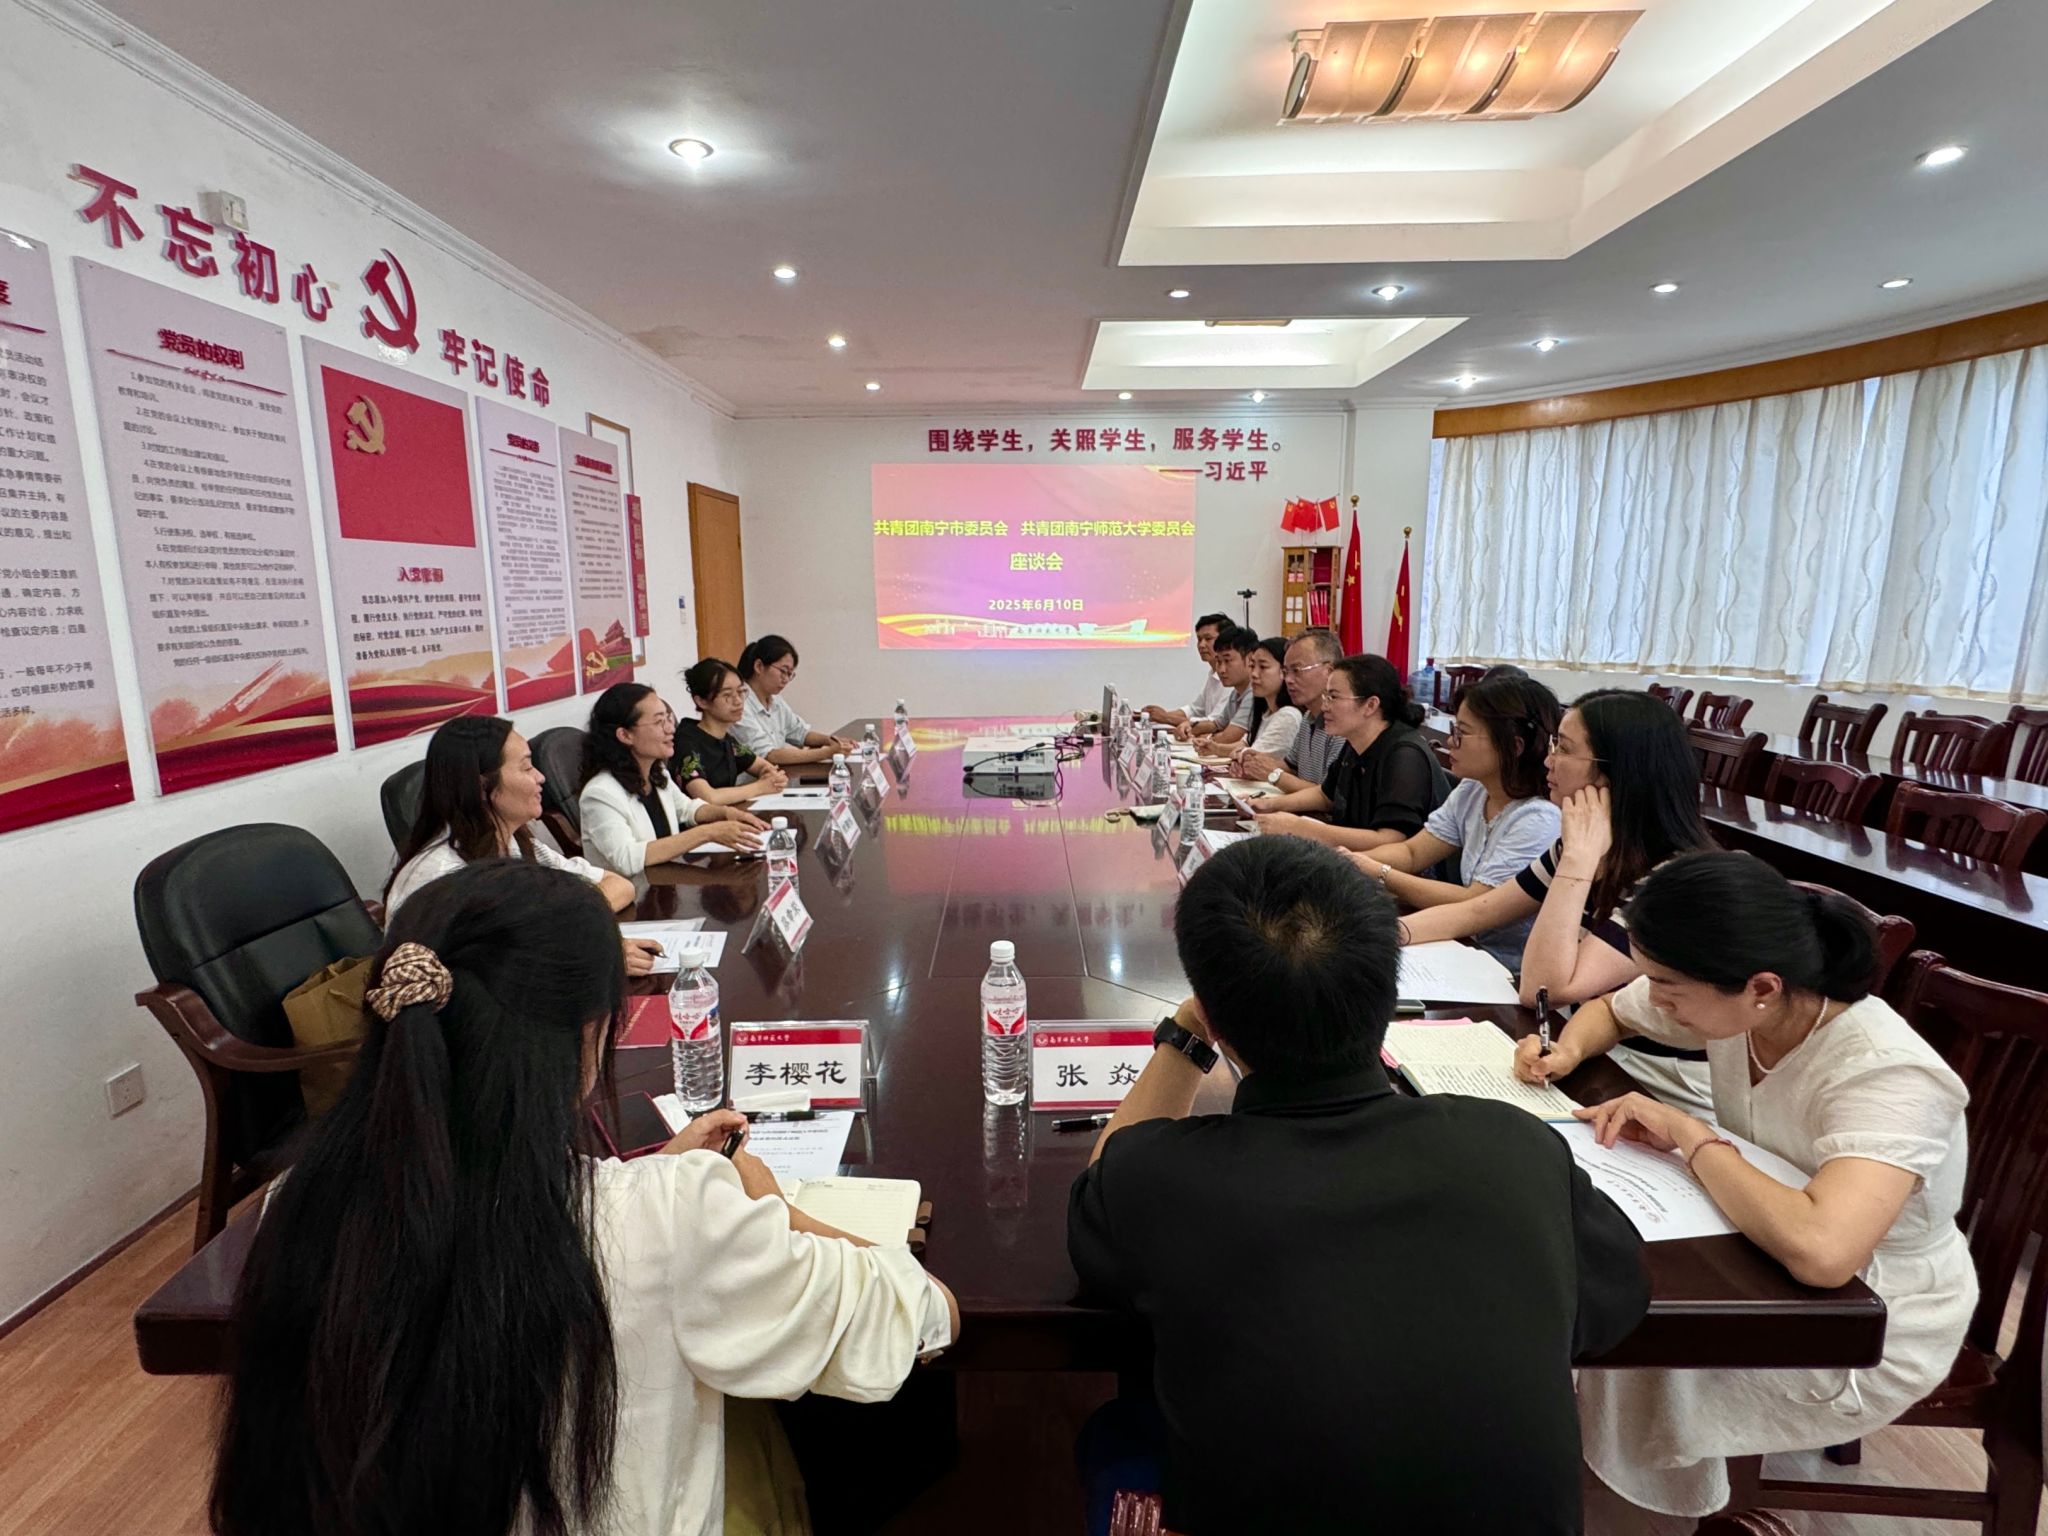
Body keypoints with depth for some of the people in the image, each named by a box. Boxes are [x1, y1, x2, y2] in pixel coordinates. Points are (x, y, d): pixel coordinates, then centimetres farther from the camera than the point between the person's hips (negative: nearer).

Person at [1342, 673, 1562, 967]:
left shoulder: (1538, 820, -23)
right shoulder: (1472, 792, 1)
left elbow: (1473, 906, -23)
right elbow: (1412, 852, 2)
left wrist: (1379, 874, -22)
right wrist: (1352, 861, -16)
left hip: (1512, 972, -6)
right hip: (1472, 948, 7)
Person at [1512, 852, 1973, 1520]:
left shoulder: (1886, 1077, -35)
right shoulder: (1733, 1003, -16)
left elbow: (1819, 1249, -50)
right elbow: (1608, 1010, 5)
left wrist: (1693, 1135, -35)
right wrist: (1568, 1052, -16)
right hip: (1766, 1252, 6)